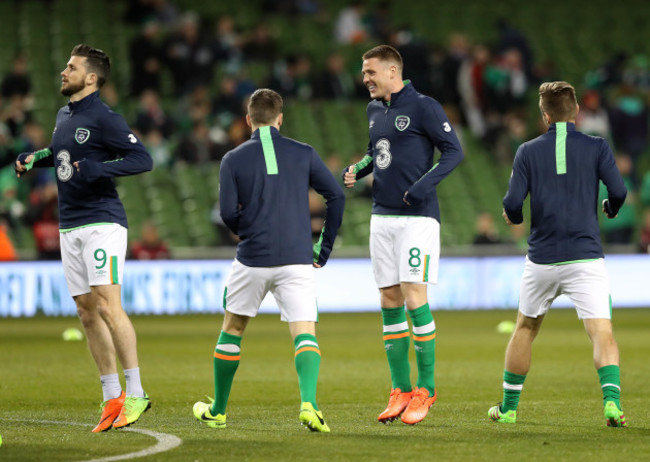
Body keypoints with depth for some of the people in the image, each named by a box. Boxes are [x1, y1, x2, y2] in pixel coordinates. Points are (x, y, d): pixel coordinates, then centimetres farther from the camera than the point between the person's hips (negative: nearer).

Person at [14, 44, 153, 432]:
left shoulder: (103, 119, -11)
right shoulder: (64, 116, 15)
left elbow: (143, 160, -17)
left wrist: (95, 169, -26)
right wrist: (37, 158, 17)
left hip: (102, 222, -8)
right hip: (70, 226, 9)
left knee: (107, 305, -15)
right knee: (87, 312, 7)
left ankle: (136, 393, -12)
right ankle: (112, 397, 12)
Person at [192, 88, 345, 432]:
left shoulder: (233, 160, 2)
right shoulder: (304, 154, 6)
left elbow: (228, 213, -5)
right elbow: (336, 196, 1)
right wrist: (324, 248, 8)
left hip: (252, 261, 0)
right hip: (297, 259, 0)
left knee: (232, 329, 18)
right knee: (305, 335, -4)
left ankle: (217, 411, 27)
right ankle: (308, 404, -29)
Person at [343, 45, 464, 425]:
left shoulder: (423, 107, -8)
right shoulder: (374, 110, 14)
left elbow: (454, 151, -9)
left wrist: (426, 184, -21)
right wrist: (358, 170, 8)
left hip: (418, 216, -7)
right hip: (383, 216, 7)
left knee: (415, 299, -11)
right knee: (390, 302, 5)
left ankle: (426, 390, -2)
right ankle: (401, 390, 11)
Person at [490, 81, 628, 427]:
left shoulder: (528, 151, 2)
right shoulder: (596, 147, 1)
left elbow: (512, 205, -5)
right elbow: (618, 192, -8)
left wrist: (512, 217, 19)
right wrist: (609, 209, 14)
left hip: (542, 260, 2)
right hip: (585, 257, -2)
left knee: (525, 328, 20)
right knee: (602, 334, -6)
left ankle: (509, 407, 27)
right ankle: (611, 400, -29)